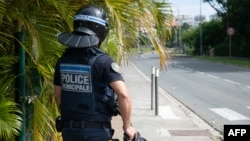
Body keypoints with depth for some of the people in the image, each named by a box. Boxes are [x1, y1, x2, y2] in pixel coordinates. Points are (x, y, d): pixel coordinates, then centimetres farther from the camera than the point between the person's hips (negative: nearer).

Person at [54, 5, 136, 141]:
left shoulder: (63, 60, 2)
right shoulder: (103, 61, -16)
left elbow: (58, 95, 11)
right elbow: (123, 95, -24)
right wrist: (127, 126, -11)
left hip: (68, 130, 5)